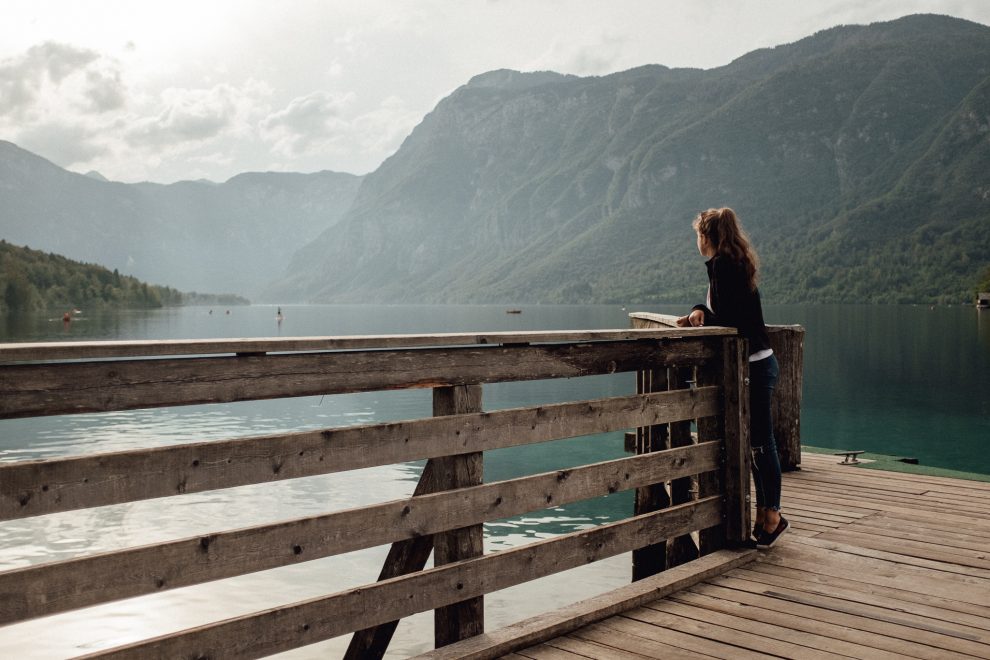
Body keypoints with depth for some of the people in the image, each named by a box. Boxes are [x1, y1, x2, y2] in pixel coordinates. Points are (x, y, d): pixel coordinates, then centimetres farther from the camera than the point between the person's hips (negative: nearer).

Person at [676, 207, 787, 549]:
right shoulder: (735, 263, 16)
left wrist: (699, 319, -4)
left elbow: (727, 318, -20)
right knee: (757, 441, 13)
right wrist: (700, 312, 1)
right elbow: (722, 307, 20)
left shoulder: (722, 264, -14)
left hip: (754, 365, -10)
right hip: (758, 363, 10)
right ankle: (765, 513, 20)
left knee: (760, 441, -3)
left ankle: (772, 515, 4)